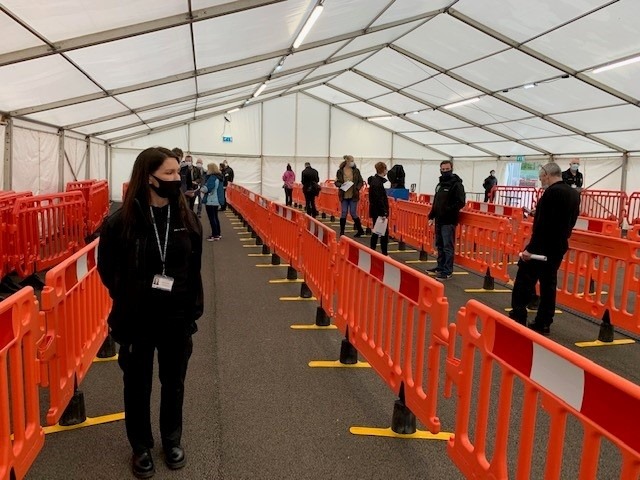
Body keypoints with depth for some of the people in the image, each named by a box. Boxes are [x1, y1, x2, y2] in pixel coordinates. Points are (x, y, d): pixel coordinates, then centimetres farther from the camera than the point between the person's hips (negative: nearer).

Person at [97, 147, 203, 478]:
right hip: (136, 320, -2)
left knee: (174, 383, 18)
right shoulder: (121, 222, -14)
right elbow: (107, 269, 0)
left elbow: (194, 268, 5)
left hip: (177, 318, 3)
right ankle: (141, 447, 37)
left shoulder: (187, 219, -4)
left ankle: (172, 440, 41)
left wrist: (193, 307, 2)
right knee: (137, 385, 15)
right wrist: (129, 299, -2)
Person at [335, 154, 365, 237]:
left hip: (353, 195, 0)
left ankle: (360, 230, 14)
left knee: (353, 213, 0)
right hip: (344, 196, 0)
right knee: (343, 213, 4)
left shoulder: (356, 171, 1)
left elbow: (361, 182, 6)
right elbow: (336, 182, 3)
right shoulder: (340, 171, -2)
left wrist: (357, 188, -11)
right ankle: (342, 231, 14)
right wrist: (341, 185, -17)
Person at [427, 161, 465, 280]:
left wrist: (448, 211, -24)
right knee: (439, 245, 15)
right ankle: (440, 267, 26)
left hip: (449, 221, -8)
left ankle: (447, 271, -2)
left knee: (448, 247, -6)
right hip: (439, 220, 8)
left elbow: (461, 202, -17)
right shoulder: (440, 184, 17)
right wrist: (431, 216, 16)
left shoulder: (456, 184, -9)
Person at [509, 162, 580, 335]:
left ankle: (517, 318, 2)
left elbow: (543, 224, -24)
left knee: (524, 282, 0)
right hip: (558, 247, 9)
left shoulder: (552, 192, -18)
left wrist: (531, 248, -23)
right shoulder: (574, 193, 10)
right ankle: (543, 323, 16)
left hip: (542, 247, -9)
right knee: (548, 285, 12)